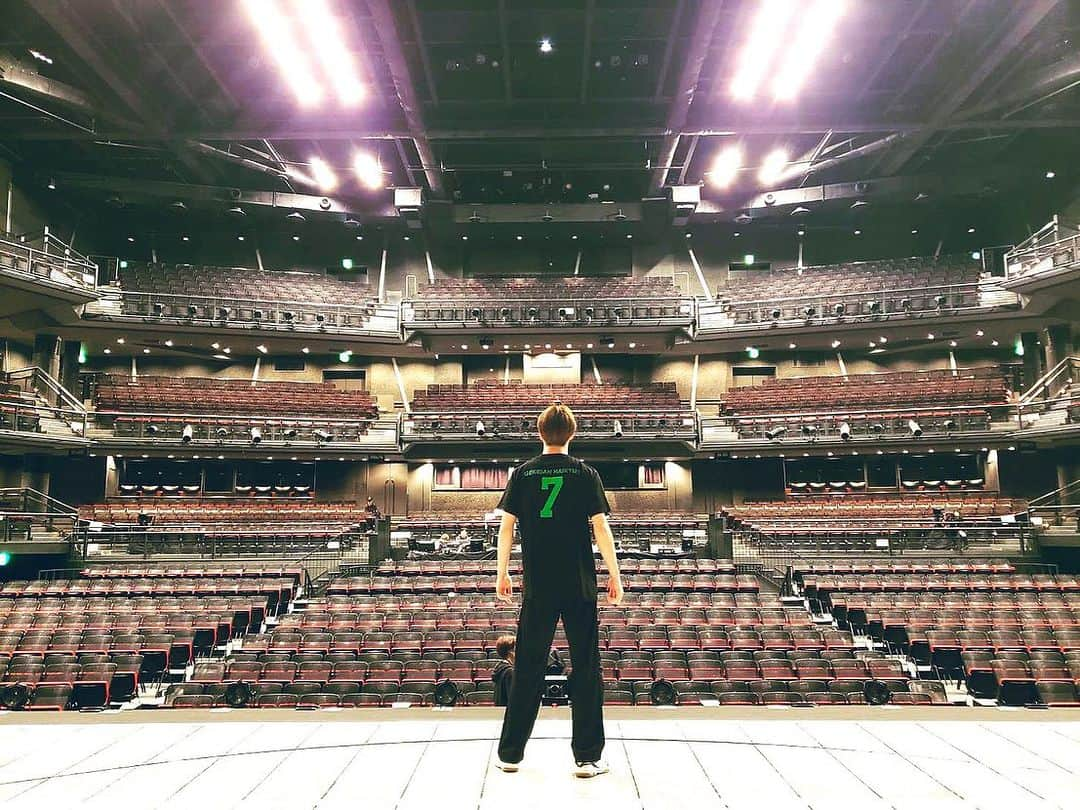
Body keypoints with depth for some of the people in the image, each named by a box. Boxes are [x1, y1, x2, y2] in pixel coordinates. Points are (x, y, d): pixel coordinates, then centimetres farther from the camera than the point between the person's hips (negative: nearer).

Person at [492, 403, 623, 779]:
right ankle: (587, 757, 11)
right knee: (586, 670, 7)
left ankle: (510, 754, 18)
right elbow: (601, 529, -5)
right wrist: (615, 577, 3)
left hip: (537, 586, 2)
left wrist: (502, 573, 12)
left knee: (527, 670, 10)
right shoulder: (585, 474, -2)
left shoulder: (523, 474, 3)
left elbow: (506, 526, 2)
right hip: (580, 586, -1)